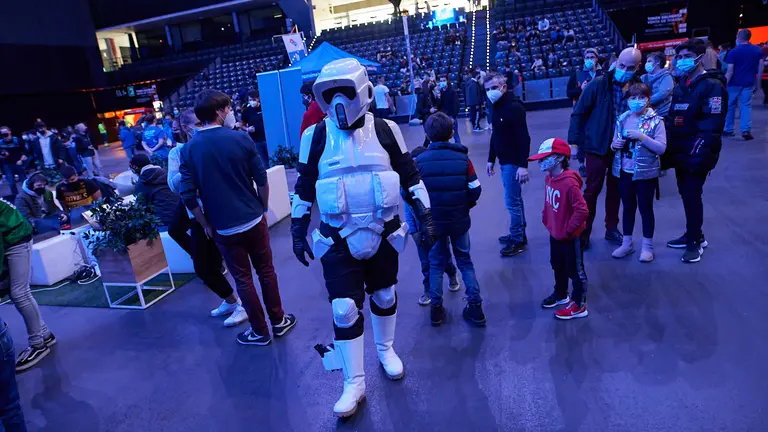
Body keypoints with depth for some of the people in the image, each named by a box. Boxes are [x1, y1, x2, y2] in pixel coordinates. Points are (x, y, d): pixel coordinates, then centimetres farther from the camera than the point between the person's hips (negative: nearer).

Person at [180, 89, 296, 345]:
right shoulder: (241, 139, -8)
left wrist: (206, 225, 3)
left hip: (224, 227, 0)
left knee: (243, 279, 12)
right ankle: (278, 321, 28)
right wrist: (262, 209, 7)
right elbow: (261, 180, -7)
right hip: (254, 219, 0)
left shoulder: (189, 149, -6)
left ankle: (259, 331, 24)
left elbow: (188, 195, -8)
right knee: (266, 271, 16)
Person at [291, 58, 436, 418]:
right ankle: (354, 383, 16)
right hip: (338, 240, -1)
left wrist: (425, 218, 2)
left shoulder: (385, 130, -3)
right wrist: (297, 232, 4)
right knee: (345, 309, -1)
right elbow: (304, 188, 3)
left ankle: (385, 350, 44)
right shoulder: (316, 137, -5)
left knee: (384, 296, 17)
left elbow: (410, 177, 4)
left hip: (383, 234, 1)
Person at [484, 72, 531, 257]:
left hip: (513, 162, -9)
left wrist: (523, 165, -26)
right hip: (504, 161, 9)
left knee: (512, 201, -5)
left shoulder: (514, 107, -17)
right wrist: (491, 159, 18)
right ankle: (519, 234, 28)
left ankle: (518, 240, 7)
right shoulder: (496, 108, 10)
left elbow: (524, 138, -22)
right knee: (515, 199, 16)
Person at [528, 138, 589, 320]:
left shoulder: (569, 183, -29)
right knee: (558, 267, 25)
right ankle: (561, 295, 45)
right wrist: (546, 219, 8)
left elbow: (582, 211, -29)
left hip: (570, 237, -8)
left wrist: (569, 230, -21)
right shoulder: (549, 178, -2)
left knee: (575, 271, 8)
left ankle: (579, 306, 22)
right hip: (555, 233, 9)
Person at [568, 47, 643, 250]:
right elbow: (579, 113, -8)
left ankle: (612, 229, 29)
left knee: (615, 190, 14)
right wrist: (574, 141, -11)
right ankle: (583, 231, 15)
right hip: (597, 146, -3)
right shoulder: (599, 84, -11)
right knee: (592, 189, 3)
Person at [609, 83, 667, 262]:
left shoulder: (656, 121, -9)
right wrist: (614, 144, -10)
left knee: (646, 209, 7)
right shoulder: (622, 119, 4)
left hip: (645, 172, -4)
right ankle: (627, 243, 28)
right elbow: (615, 144, 13)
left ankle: (647, 246, 22)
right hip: (624, 171, 4)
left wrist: (641, 136, -25)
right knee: (628, 207, 15)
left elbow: (662, 148, -15)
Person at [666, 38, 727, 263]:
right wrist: (669, 149, 9)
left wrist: (700, 154, -24)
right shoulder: (681, 85, 14)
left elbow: (713, 124, -19)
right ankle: (694, 235, 29)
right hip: (680, 152, 8)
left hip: (697, 154, -8)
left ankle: (695, 242, 10)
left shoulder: (712, 85, -12)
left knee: (692, 195, -4)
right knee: (685, 193, 14)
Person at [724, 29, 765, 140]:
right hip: (748, 83, 3)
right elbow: (760, 69, 6)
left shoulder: (733, 52, -7)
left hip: (734, 83, -3)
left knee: (730, 106, 10)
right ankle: (746, 130, -9)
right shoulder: (758, 50, 5)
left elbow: (730, 71, -12)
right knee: (746, 106, 4)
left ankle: (728, 130, 15)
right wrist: (757, 83, 14)